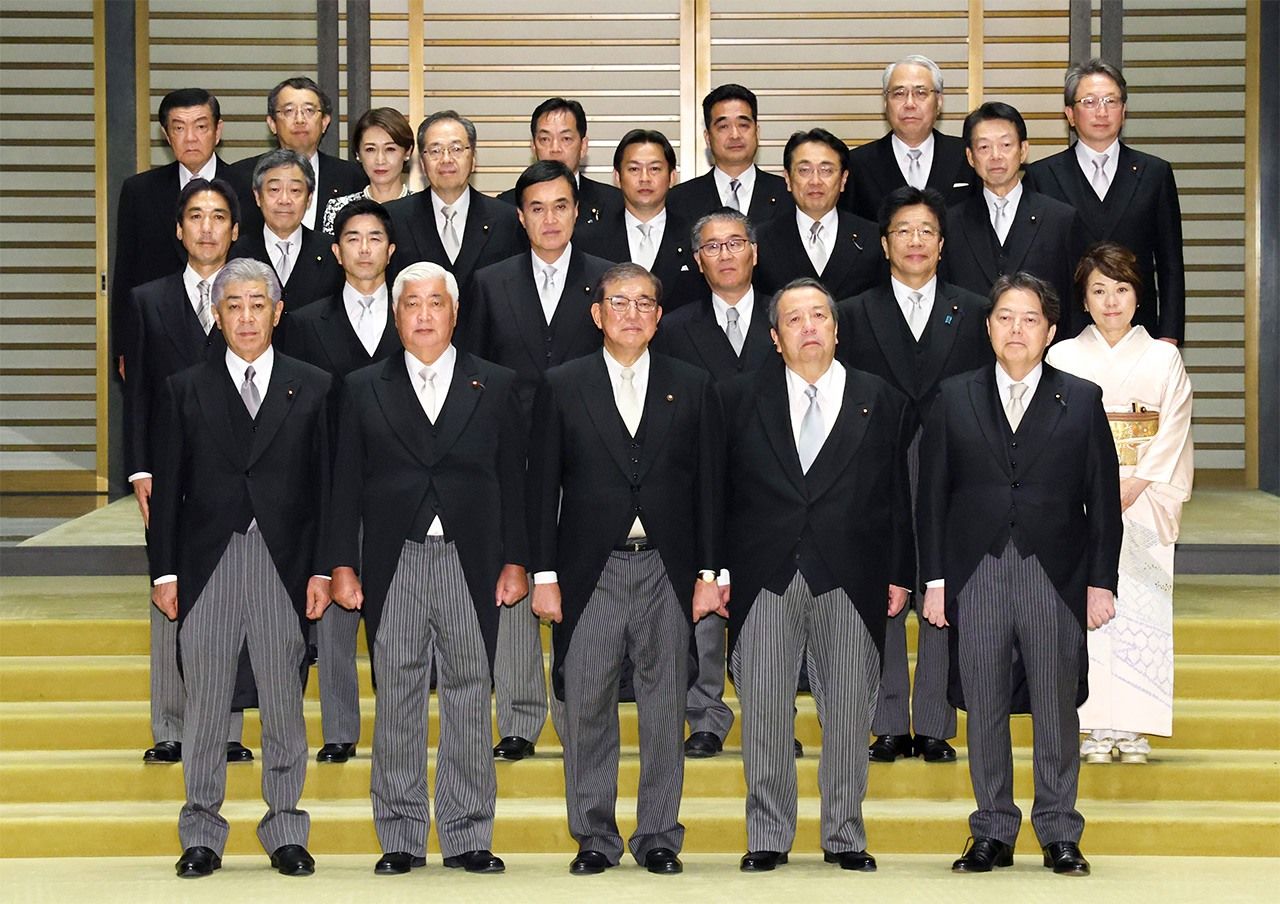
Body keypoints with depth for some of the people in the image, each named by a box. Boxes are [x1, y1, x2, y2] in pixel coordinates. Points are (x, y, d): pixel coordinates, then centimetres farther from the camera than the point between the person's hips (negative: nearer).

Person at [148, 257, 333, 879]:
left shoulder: (311, 388, 8)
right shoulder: (187, 389, 8)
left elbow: (324, 485, 6)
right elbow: (168, 486, 6)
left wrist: (322, 569, -1)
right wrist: (164, 571, 1)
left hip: (284, 564, 0)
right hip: (207, 565, 0)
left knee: (284, 702, 4)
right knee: (204, 704, 4)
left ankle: (285, 831, 13)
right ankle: (202, 834, 12)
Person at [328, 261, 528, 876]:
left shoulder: (494, 386, 9)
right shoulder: (364, 389, 10)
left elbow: (513, 479, 8)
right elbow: (347, 483, 8)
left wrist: (515, 561, 1)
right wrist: (343, 565, 1)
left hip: (471, 564, 0)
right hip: (394, 565, 0)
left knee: (469, 698, 2)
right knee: (396, 700, 2)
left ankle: (468, 836, 9)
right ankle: (401, 838, 8)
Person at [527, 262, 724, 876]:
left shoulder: (691, 388, 8)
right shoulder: (561, 387, 5)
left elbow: (708, 486, 6)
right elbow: (542, 486, 3)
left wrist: (709, 573, 1)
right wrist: (544, 575, -2)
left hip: (667, 571, 1)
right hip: (590, 571, -1)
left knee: (664, 709, 4)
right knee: (586, 707, 1)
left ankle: (658, 836, 14)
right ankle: (594, 836, 12)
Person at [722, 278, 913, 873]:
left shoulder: (882, 403, 9)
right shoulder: (739, 399, 8)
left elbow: (900, 496, 9)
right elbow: (718, 489, 7)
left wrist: (900, 574, 4)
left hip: (851, 582, 0)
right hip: (764, 579, 0)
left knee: (849, 716, 3)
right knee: (764, 713, 1)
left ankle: (844, 837, 14)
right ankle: (768, 838, 10)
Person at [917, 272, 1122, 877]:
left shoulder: (1082, 400, 7)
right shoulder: (954, 398, 8)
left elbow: (1103, 499, 5)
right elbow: (932, 494, 7)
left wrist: (1101, 582, -1)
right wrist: (934, 579, 1)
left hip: (1056, 577, -1)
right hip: (977, 576, 1)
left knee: (1057, 711, 3)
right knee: (984, 710, 4)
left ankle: (1060, 836, 13)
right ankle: (993, 835, 13)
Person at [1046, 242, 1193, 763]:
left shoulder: (1163, 359, 7)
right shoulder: (1062, 358, 7)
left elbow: (1174, 433, 1)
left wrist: (1134, 486, -11)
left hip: (1144, 502, 0)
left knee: (1139, 610, -4)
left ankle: (1132, 728, 0)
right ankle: (1095, 727, -2)